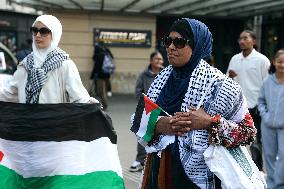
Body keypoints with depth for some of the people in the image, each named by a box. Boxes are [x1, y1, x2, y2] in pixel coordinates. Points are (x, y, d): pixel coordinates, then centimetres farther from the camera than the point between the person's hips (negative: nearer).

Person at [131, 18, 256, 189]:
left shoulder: (216, 83, -11)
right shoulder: (163, 78, 3)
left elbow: (248, 131, -9)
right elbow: (139, 120, 6)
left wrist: (210, 122, -22)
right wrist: (158, 125, -14)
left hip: (197, 173, -4)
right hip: (159, 168, 5)